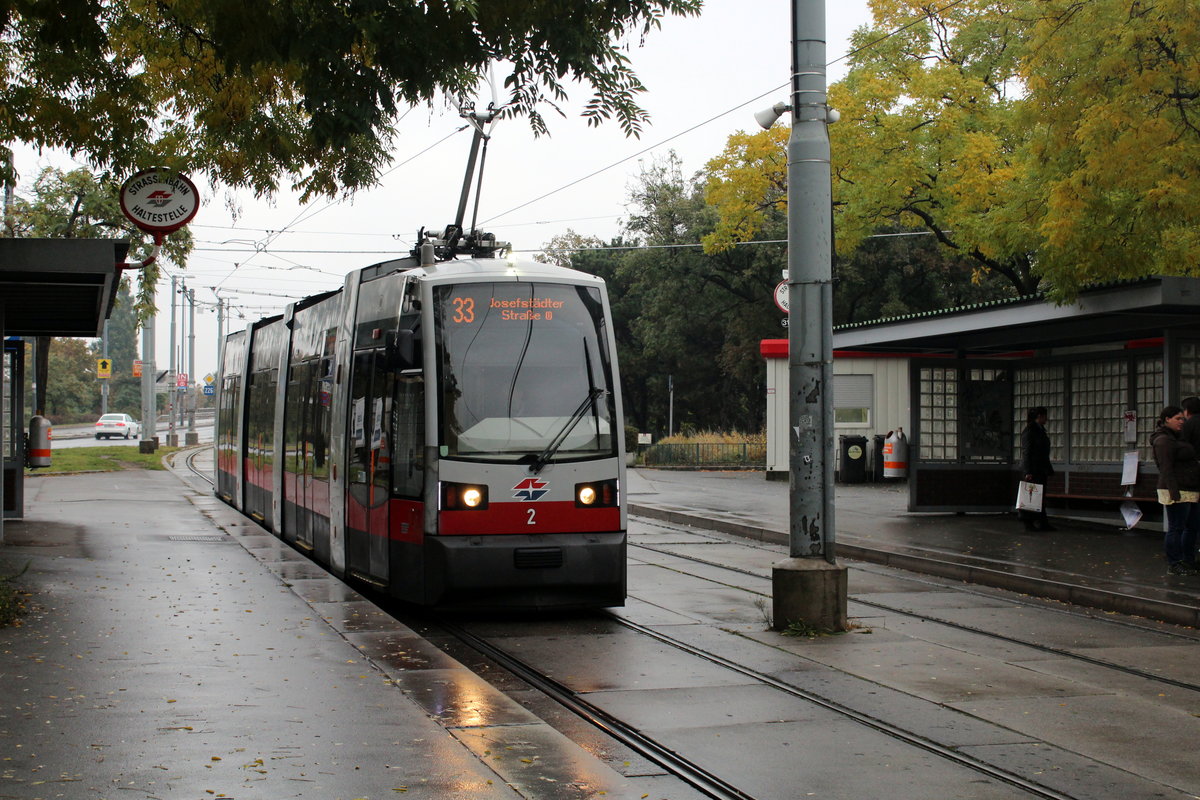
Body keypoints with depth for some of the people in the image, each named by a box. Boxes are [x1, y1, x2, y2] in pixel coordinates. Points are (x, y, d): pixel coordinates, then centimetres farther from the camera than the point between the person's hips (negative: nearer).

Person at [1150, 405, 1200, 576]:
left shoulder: (1177, 437, 20)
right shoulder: (1164, 440, -12)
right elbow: (1166, 469, -19)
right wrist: (1174, 492, -25)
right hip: (1177, 492, -10)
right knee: (1176, 528, -5)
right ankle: (1173, 565, -1)